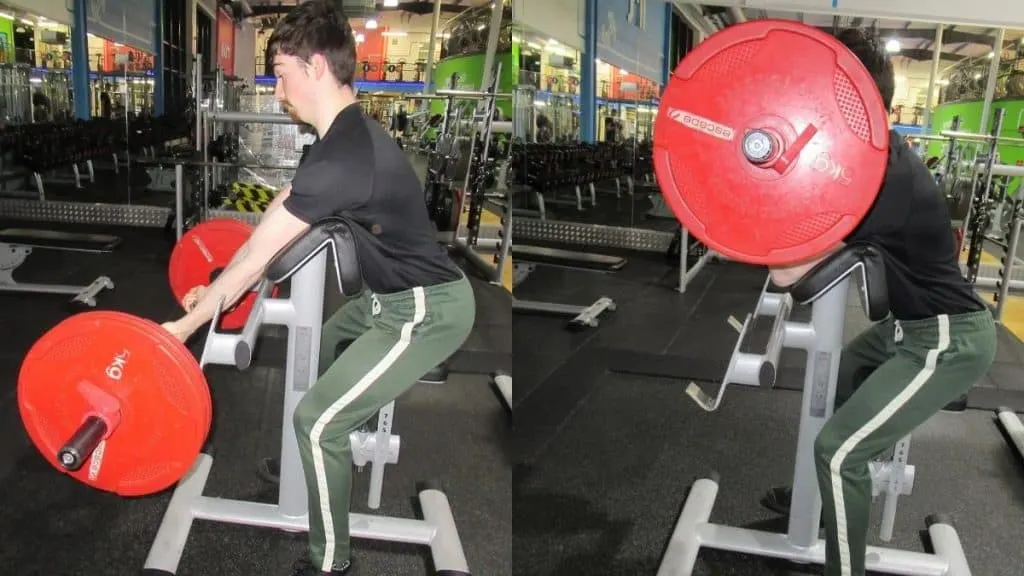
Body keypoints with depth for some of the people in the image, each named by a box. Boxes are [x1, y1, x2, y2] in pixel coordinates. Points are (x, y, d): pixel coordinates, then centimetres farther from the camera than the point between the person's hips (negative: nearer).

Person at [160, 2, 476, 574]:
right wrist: (218, 290, 15)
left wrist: (187, 323, -10)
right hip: (400, 294, 11)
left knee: (318, 419, -7)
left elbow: (262, 250, -20)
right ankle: (335, 458, 54)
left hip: (426, 311, -10)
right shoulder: (352, 134, 6)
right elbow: (279, 218, 12)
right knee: (328, 344, 32)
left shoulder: (343, 156, -26)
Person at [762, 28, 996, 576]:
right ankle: (822, 498, 44)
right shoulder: (879, 152, 2)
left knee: (840, 448, -12)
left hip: (947, 341, -10)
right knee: (830, 388, 26)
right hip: (916, 323, 10)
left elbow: (786, 270, -30)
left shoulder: (881, 172, -29)